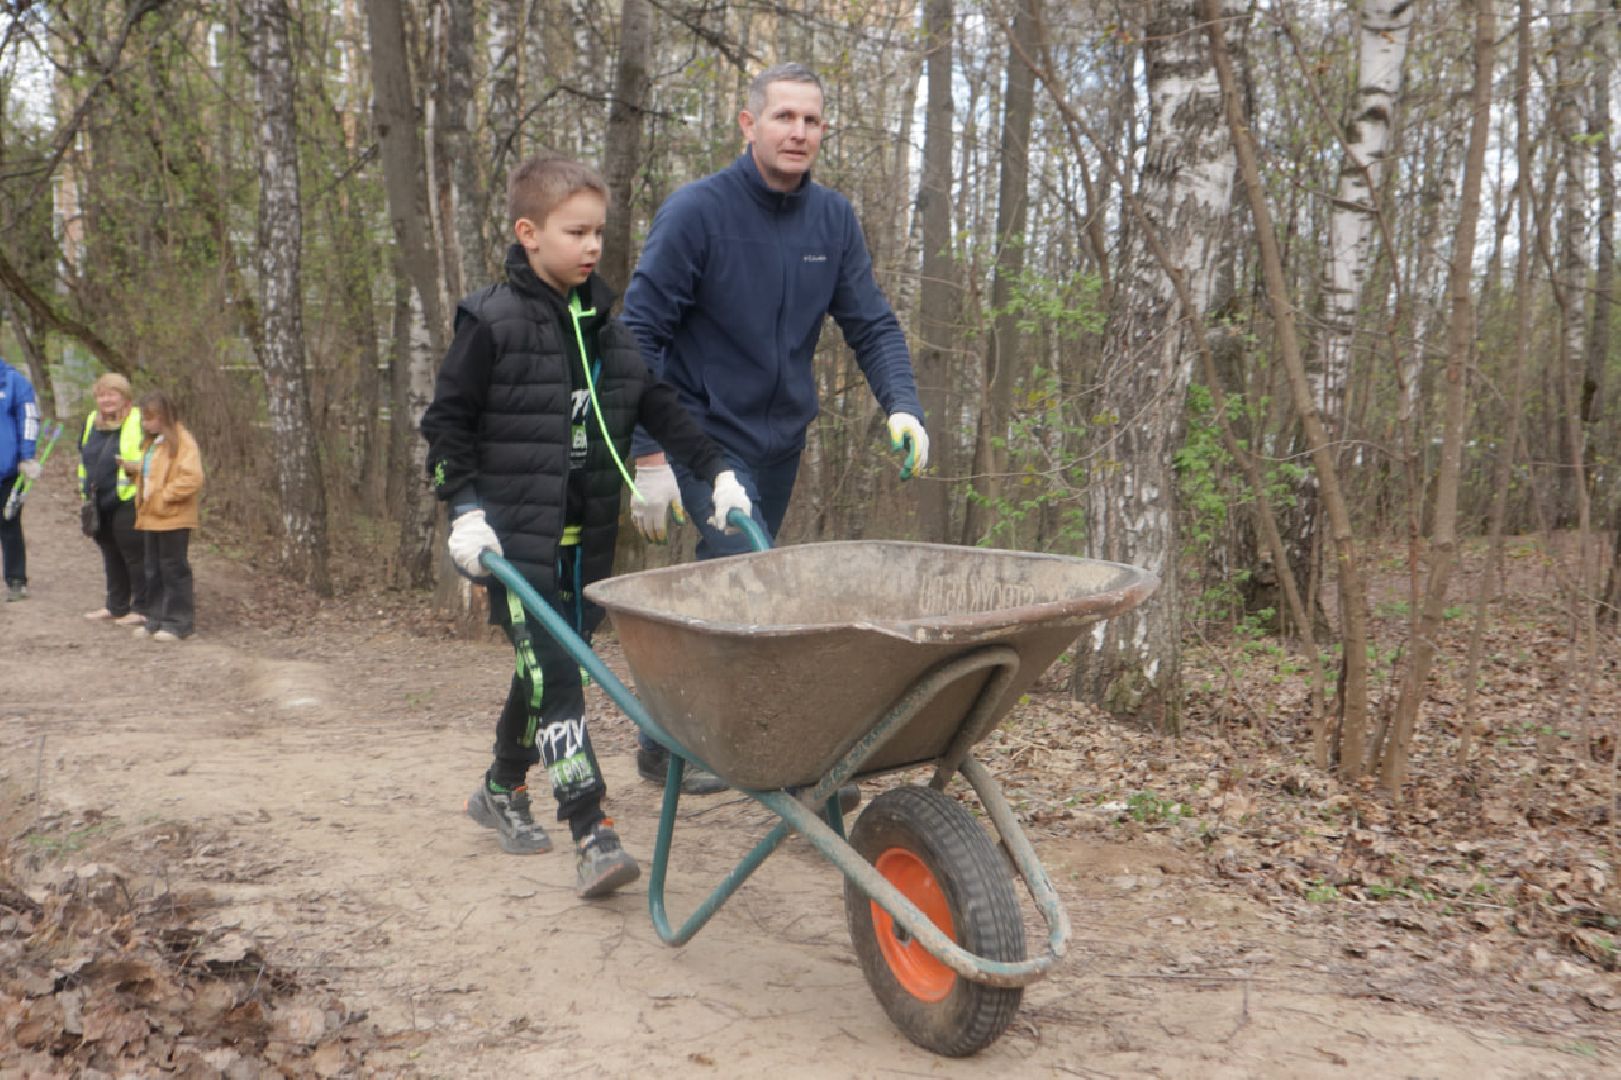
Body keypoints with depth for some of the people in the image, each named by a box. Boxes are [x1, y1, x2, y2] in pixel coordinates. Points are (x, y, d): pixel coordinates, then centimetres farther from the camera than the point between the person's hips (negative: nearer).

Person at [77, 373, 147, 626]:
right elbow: (84, 458, 23)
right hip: (99, 504, 8)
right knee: (111, 556, 17)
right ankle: (116, 606, 27)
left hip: (128, 502, -8)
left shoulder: (139, 422, -10)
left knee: (134, 555, -2)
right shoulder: (91, 421, 13)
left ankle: (142, 608, 5)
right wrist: (85, 491, 20)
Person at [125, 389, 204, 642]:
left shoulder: (182, 441, -14)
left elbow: (193, 478, -23)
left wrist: (163, 496, -20)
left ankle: (178, 622, 5)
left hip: (173, 519, -9)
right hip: (150, 517, 9)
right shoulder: (151, 442, 16)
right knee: (153, 570, 14)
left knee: (174, 569, -2)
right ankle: (156, 618, 23)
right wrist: (131, 467, 7)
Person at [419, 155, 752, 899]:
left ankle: (502, 789, 37)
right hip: (516, 537, -6)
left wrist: (714, 471, 7)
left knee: (549, 669, 16)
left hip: (587, 537, 6)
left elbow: (657, 405, 15)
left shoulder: (607, 323, 11)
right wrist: (464, 508, -13)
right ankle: (593, 836, -13)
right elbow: (446, 422, -4)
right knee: (552, 675, -12)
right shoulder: (492, 322, -7)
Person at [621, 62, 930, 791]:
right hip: (707, 435, -6)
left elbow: (871, 323, 3)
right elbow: (639, 334, -14)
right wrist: (648, 456, -19)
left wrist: (902, 404, -17)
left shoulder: (833, 218, 2)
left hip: (781, 440, 6)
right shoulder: (696, 211, -14)